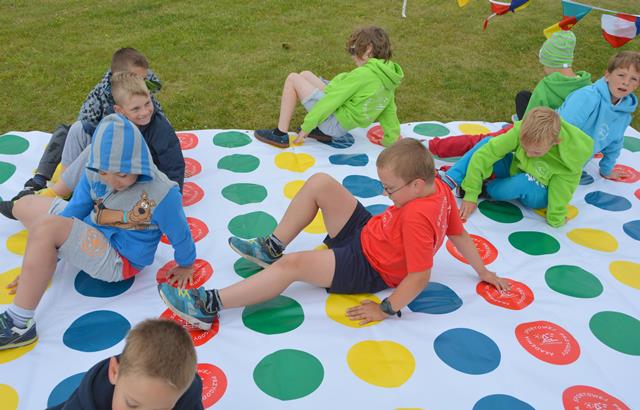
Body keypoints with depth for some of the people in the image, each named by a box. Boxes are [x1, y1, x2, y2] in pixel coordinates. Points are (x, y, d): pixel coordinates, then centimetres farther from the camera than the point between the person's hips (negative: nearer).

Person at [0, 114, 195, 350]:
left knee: (48, 226, -31)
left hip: (118, 260, -7)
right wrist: (38, 263, -1)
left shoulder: (162, 194, -29)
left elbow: (180, 235, -15)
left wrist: (186, 266, 3)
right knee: (25, 205, 14)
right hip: (91, 235, 8)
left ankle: (19, 323, -24)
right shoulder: (94, 174, -12)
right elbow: (73, 213, -3)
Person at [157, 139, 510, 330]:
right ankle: (272, 248, 9)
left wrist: (385, 309, -22)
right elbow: (459, 233, 4)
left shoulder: (417, 218, -33)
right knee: (320, 183, -3)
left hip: (368, 269, -9)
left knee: (293, 264, -26)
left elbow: (420, 276, -32)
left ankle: (207, 305, -23)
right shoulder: (439, 186, -6)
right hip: (367, 233, 10)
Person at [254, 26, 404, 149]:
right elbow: (389, 110, 10)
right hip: (344, 125, 9)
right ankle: (322, 130, 15)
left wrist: (306, 127, -14)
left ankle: (280, 135, -1)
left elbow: (332, 101, -20)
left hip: (336, 122, -9)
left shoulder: (363, 74, -23)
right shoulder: (388, 77, 2)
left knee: (293, 79, -3)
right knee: (305, 75, 17)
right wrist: (392, 138, 21)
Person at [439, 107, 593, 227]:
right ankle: (446, 182, -28)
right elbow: (483, 154, -28)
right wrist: (470, 195, -29)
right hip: (516, 170, 3)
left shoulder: (570, 161, -33)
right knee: (486, 142, -20)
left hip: (540, 196, -3)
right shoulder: (523, 130, -27)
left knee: (524, 182, -38)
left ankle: (485, 188, -11)